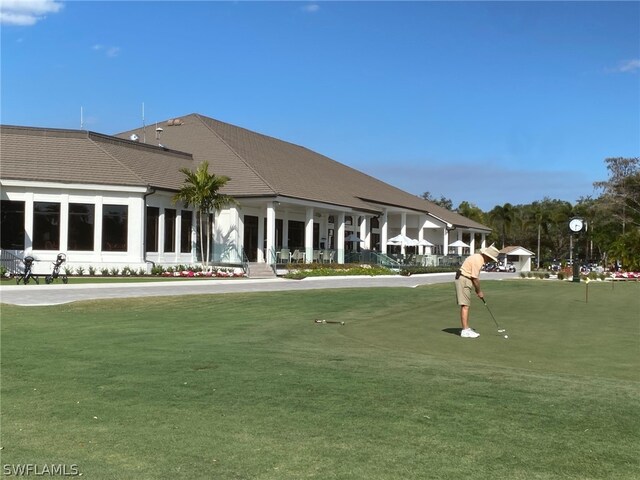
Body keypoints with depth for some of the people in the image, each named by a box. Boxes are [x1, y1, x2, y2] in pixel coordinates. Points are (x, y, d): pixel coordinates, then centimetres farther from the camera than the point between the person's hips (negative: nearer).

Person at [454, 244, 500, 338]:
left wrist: (478, 290, 14)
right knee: (465, 305, -11)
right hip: (463, 280, -11)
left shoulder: (479, 258, 11)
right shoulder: (478, 260, -21)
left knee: (465, 305, 12)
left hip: (466, 280, 11)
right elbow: (475, 278, -18)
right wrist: (479, 292, -6)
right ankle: (465, 331, -11)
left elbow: (476, 277, 16)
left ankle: (466, 328, 17)